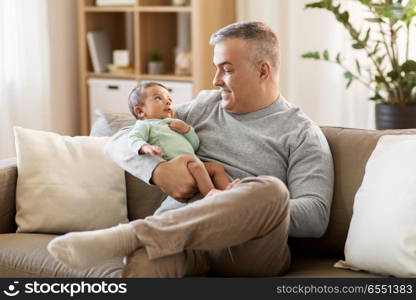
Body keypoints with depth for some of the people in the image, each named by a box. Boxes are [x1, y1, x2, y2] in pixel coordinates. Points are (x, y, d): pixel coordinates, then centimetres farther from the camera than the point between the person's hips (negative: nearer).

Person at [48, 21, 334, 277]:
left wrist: (239, 206, -14)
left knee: (271, 189, -39)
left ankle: (126, 236, -39)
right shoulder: (206, 106, 22)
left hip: (251, 248, -1)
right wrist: (158, 170, -4)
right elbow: (121, 142, 19)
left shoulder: (302, 133, 10)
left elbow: (315, 217, -4)